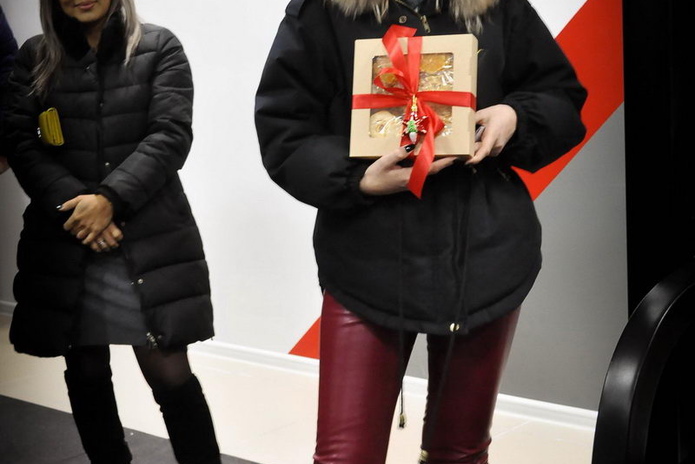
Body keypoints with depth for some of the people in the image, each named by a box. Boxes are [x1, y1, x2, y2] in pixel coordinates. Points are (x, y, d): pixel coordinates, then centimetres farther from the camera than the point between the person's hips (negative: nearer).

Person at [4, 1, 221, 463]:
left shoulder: (159, 47, 4)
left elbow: (171, 135, -6)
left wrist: (110, 198, -16)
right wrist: (72, 203, -13)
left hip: (150, 240, -3)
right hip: (65, 241, 3)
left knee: (169, 373, -5)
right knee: (85, 371, 12)